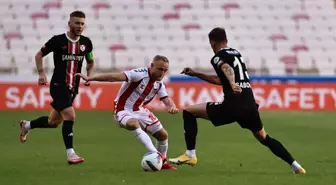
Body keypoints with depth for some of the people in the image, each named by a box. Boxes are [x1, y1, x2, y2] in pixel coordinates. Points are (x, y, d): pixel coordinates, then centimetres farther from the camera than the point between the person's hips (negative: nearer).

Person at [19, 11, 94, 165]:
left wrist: (88, 76, 2)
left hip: (73, 88, 6)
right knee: (70, 116, -22)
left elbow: (90, 62, 19)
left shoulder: (86, 42, 2)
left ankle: (26, 125, 42)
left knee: (53, 122, 14)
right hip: (58, 86, -6)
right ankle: (70, 154, -16)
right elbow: (39, 55, 2)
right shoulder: (58, 40, -10)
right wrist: (41, 74, -8)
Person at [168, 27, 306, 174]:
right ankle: (295, 165, 18)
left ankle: (190, 154, -4)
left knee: (189, 112, 5)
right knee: (264, 138, 26)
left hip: (233, 105, -7)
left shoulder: (218, 57, 2)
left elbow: (228, 70, -22)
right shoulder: (236, 53, 25)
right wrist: (196, 74, 39)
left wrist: (233, 85, -42)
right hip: (250, 105, 7)